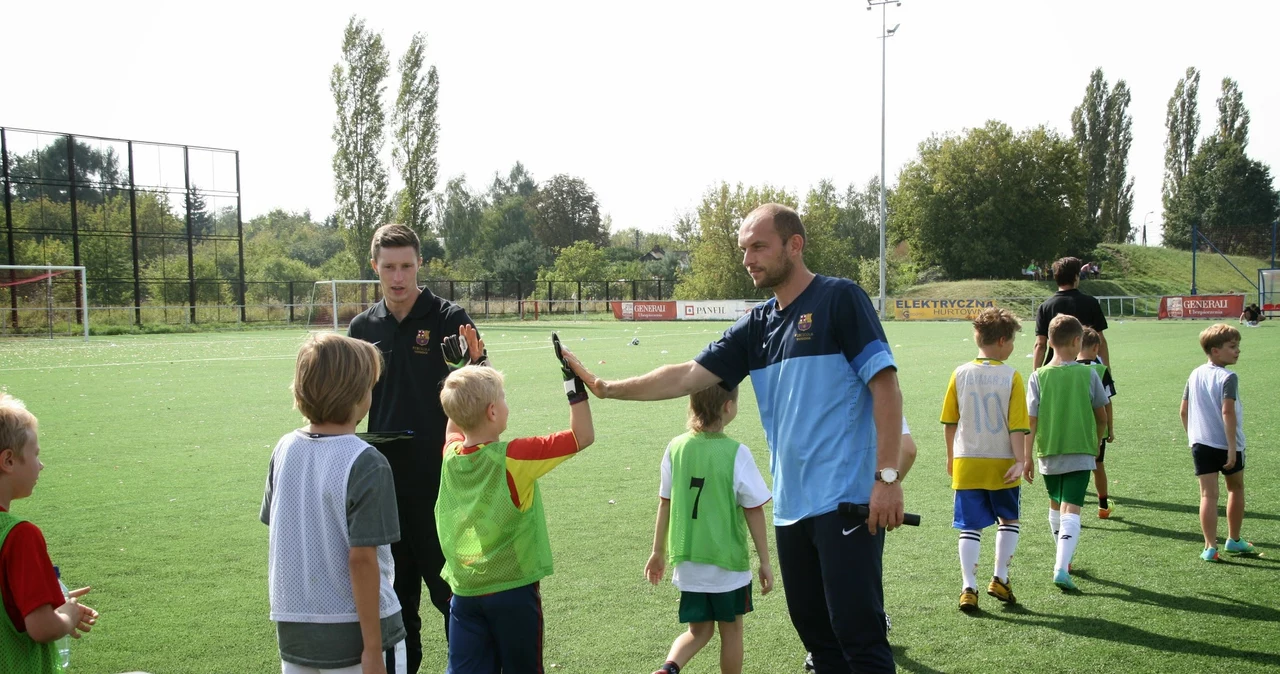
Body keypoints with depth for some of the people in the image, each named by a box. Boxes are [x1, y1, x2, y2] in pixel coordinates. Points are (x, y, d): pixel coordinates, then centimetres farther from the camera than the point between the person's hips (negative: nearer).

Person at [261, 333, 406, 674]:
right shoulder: (366, 464, -18)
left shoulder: (284, 449, 0)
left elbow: (276, 539, 7)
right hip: (352, 634, -6)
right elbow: (361, 558, -20)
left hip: (293, 632, 6)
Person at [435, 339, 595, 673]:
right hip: (513, 588, -4)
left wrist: (467, 366, 19)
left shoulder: (451, 453, -4)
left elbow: (455, 422, 21)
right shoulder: (515, 457, -19)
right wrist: (575, 383, -12)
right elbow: (583, 436, -16)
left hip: (464, 590, 4)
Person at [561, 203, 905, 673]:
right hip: (790, 506, 7)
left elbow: (886, 386, -10)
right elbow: (689, 376, 8)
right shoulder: (756, 326, 12)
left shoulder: (840, 299, -6)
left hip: (846, 500, -7)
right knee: (813, 630, 14)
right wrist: (609, 388, -1)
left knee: (857, 632, -5)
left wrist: (887, 476, -16)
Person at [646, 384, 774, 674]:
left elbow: (665, 503, 4)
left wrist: (658, 552, 15)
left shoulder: (676, 448, -3)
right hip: (728, 561, -3)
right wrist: (765, 562, 0)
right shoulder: (736, 453, -14)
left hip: (688, 562, 3)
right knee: (731, 629, 15)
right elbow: (754, 511, -9)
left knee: (699, 630, 17)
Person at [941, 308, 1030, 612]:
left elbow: (949, 421, 6)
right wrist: (1020, 461, -8)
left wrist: (951, 456, 17)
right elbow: (1017, 425, -11)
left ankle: (969, 588, 1)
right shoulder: (1011, 376, -8)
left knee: (970, 527, 6)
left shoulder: (961, 374, -1)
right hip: (1002, 464, -2)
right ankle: (1000, 579, 16)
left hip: (966, 463, 2)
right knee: (1009, 521, 19)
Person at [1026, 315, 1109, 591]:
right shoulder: (1088, 374, -5)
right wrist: (1097, 444, 23)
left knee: (1056, 506, 21)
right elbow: (1102, 417, 5)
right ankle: (1061, 568, -19)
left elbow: (1031, 421, -6)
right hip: (1081, 453, -2)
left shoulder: (1038, 377, -5)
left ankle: (1064, 559, 36)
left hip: (1049, 454, 2)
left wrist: (1027, 458, 1)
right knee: (1071, 510, -5)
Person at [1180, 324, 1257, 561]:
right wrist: (1232, 448, -21)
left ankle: (1210, 546, -6)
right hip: (1226, 444, -4)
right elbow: (1227, 412, -22)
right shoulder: (1228, 377, -14)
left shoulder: (1195, 375, 7)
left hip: (1200, 444, 4)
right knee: (1236, 488, 18)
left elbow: (1183, 411, 11)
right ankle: (1234, 540, 29)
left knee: (1208, 494, 1)